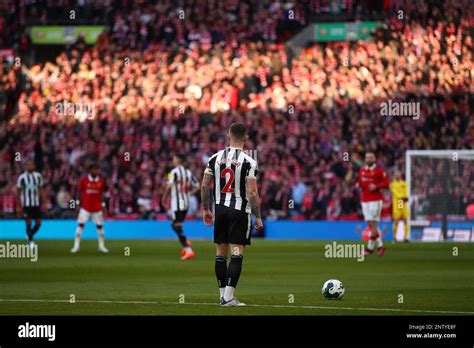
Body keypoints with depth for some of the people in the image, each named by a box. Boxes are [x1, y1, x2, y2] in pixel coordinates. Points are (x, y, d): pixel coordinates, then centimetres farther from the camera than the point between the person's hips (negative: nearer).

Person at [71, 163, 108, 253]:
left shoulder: (101, 181, 1)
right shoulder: (84, 180, -7)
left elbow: (101, 194, 9)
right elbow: (79, 192, 2)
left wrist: (103, 205, 7)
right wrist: (78, 203, -1)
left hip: (97, 208, 2)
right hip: (85, 207, -2)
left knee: (100, 226, 6)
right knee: (80, 225, -7)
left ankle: (102, 246, 18)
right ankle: (76, 246, -2)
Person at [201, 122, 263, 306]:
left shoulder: (215, 158, 3)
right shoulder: (248, 162, -11)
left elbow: (204, 185, 5)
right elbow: (252, 192, -14)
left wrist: (205, 209, 18)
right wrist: (258, 217, -6)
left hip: (220, 209, 4)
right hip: (240, 211, -4)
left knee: (221, 253, 12)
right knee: (237, 253, -5)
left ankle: (223, 294, 16)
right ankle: (228, 297, -12)